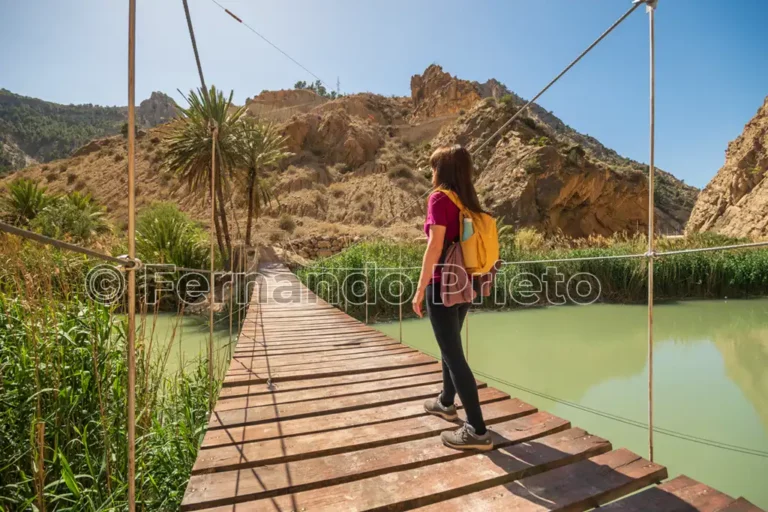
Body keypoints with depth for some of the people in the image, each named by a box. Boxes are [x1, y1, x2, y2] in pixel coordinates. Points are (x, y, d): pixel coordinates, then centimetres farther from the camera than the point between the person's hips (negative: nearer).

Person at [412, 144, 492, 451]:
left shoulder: (440, 198, -12)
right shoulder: (469, 201, 9)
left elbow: (435, 245, -19)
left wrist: (420, 289, -16)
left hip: (443, 285, -8)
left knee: (453, 354, -2)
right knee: (451, 346, 22)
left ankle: (477, 430, 4)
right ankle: (446, 403, 40)